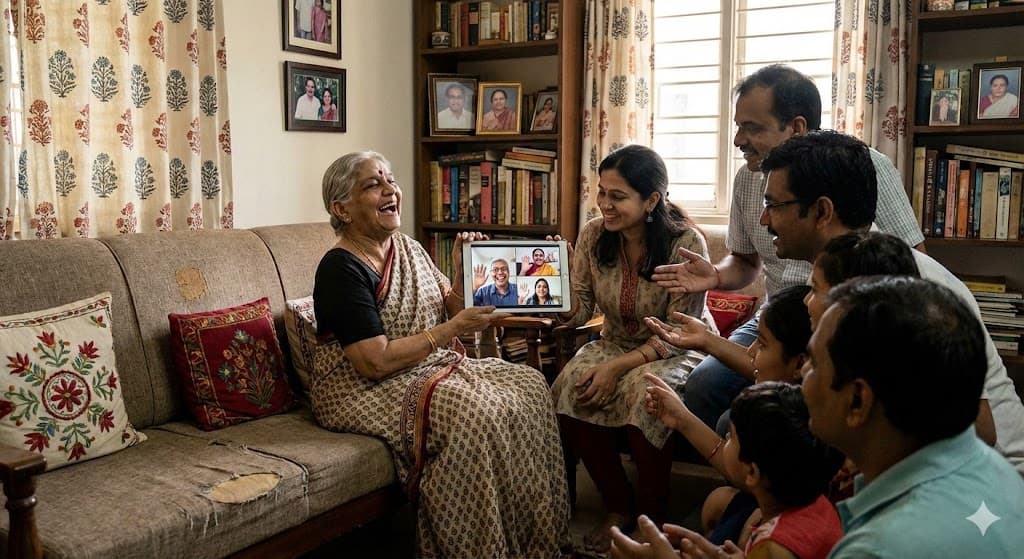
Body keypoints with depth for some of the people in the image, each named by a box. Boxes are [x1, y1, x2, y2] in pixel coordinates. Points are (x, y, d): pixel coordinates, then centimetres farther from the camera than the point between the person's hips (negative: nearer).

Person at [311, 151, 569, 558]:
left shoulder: (409, 248, 11)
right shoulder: (340, 268, -14)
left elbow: (451, 310, 12)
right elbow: (377, 362, -22)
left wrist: (463, 270, -6)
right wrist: (453, 329, -19)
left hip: (429, 369, 8)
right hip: (364, 391, -8)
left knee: (528, 385, -9)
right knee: (474, 412, -31)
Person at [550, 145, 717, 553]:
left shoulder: (686, 242, -21)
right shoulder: (593, 234, -8)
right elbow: (578, 309, -7)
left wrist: (619, 366, -30)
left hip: (679, 351, -4)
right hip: (617, 342, 4)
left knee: (642, 393, -34)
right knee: (570, 392, -23)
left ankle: (652, 516, -7)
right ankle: (619, 508, -1)